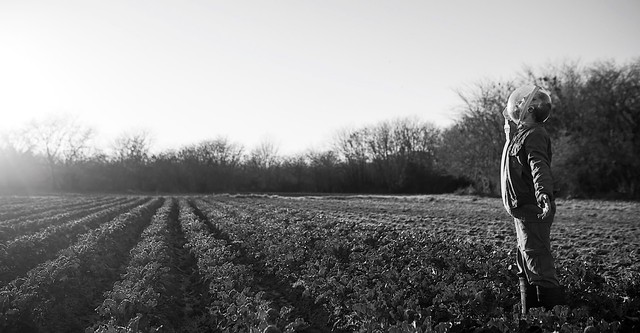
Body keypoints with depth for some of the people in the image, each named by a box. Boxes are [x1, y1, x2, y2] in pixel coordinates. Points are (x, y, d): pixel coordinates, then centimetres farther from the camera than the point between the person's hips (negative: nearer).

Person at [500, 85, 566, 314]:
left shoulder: (534, 135, -14)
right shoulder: (522, 133, 17)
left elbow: (540, 168, -30)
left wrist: (545, 198, -46)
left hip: (532, 211, -11)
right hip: (524, 212, 11)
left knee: (539, 267, -9)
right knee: (526, 269, 15)